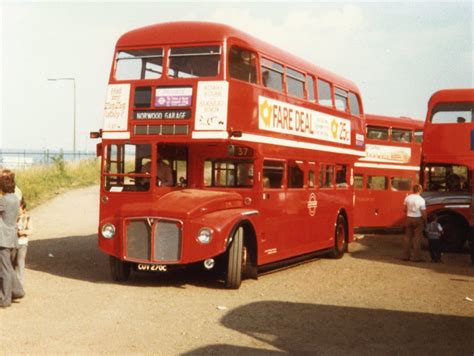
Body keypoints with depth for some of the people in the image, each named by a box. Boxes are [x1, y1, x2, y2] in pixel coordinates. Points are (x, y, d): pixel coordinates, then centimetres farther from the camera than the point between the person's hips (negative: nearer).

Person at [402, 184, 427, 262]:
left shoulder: (408, 198, -3)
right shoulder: (421, 200, -15)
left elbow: (405, 209, 5)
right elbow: (423, 213, -13)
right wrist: (425, 220, 0)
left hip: (409, 218, 4)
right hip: (418, 219, -4)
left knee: (407, 237, 12)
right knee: (417, 238, 1)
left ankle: (406, 256, 17)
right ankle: (416, 257, 2)